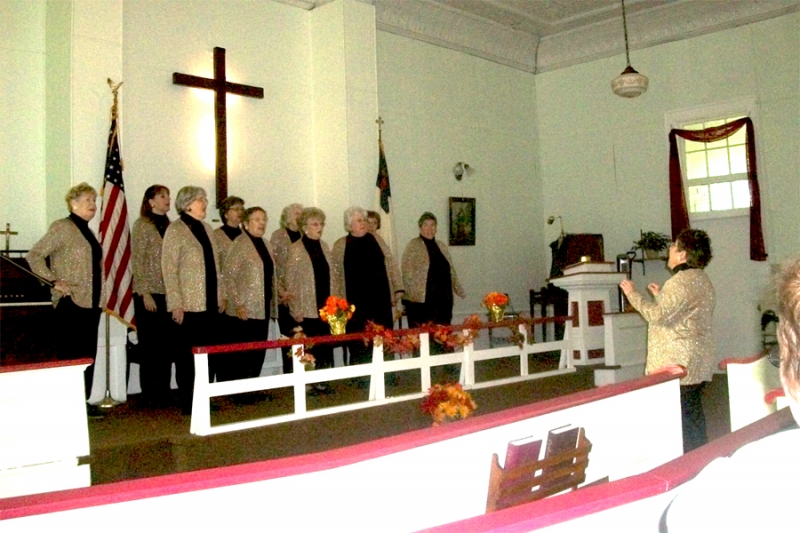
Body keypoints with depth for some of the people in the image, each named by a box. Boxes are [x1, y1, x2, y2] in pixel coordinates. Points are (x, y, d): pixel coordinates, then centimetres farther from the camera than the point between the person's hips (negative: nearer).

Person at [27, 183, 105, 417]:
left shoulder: (87, 231, 18)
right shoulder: (62, 227, -6)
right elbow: (33, 256, -11)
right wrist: (54, 281, -15)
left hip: (91, 301, 8)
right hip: (71, 302, -8)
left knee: (88, 355, 9)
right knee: (71, 356, -4)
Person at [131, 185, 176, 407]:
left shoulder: (169, 226, 13)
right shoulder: (142, 225, -4)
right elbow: (137, 261, -8)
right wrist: (145, 293, -14)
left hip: (169, 294, 6)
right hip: (149, 293, -6)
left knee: (168, 345, 7)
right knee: (150, 345, 1)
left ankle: (164, 392, 16)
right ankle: (150, 394, 10)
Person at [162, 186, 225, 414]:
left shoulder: (205, 228, 15)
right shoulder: (175, 230, -5)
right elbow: (169, 269, -10)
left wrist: (220, 295, 15)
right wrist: (176, 303, -14)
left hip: (209, 304, 6)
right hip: (188, 306, -6)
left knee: (209, 352, 7)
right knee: (189, 354, 0)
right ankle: (188, 402, 11)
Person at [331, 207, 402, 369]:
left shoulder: (377, 240, 12)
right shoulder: (340, 246, 7)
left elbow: (390, 264, 12)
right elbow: (336, 274, 5)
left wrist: (398, 289, 6)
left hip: (381, 299, 2)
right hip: (356, 302, -2)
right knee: (358, 345, -2)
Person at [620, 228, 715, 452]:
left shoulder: (682, 281, -17)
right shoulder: (701, 279, 16)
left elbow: (658, 315, -24)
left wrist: (633, 294, -14)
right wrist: (661, 296, 25)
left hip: (679, 366, -11)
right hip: (697, 364, 11)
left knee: (683, 420, -6)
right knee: (694, 416, 16)